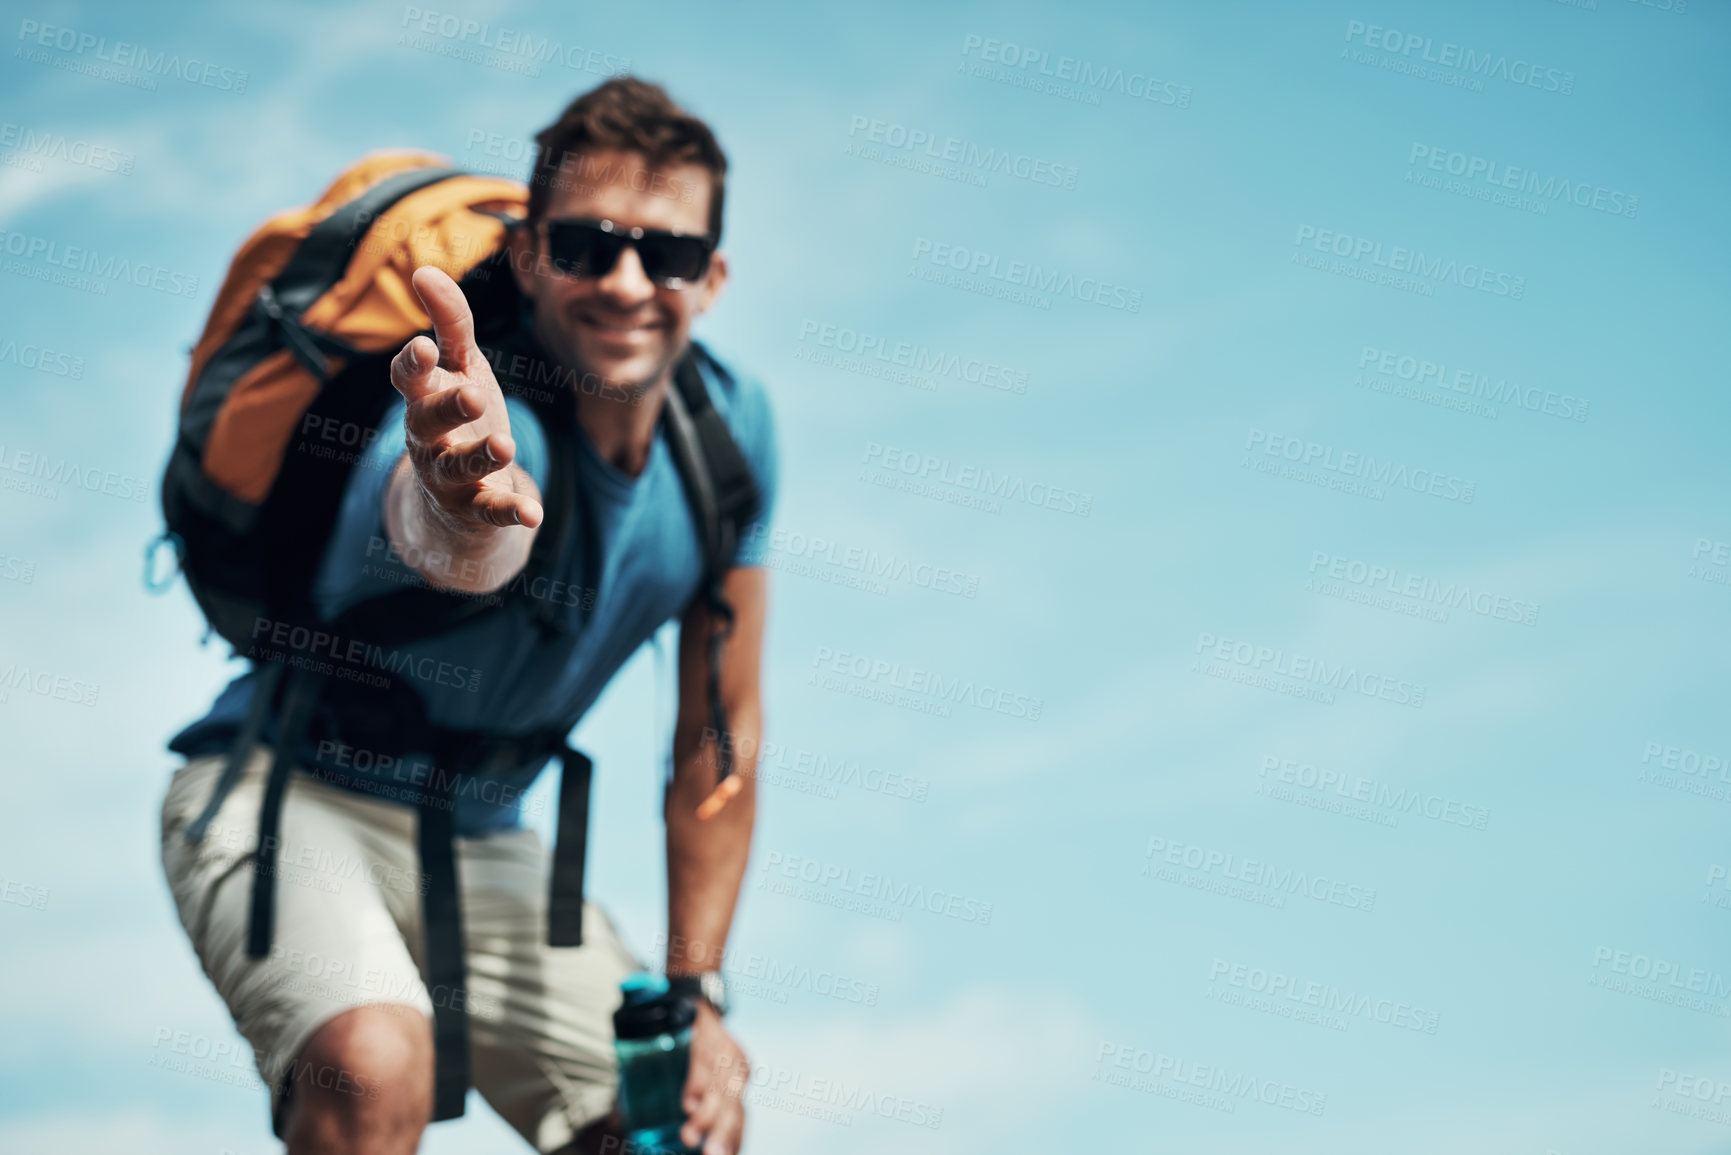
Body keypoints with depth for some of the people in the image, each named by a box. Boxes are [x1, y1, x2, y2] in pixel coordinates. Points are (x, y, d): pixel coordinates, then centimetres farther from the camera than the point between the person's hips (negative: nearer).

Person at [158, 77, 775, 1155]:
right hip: (290, 790, -6)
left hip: (482, 842, 6)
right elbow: (445, 546, -56)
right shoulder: (477, 411, -28)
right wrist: (461, 508, -80)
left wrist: (695, 992, -1)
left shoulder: (733, 426, -9)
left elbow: (719, 738, 0)